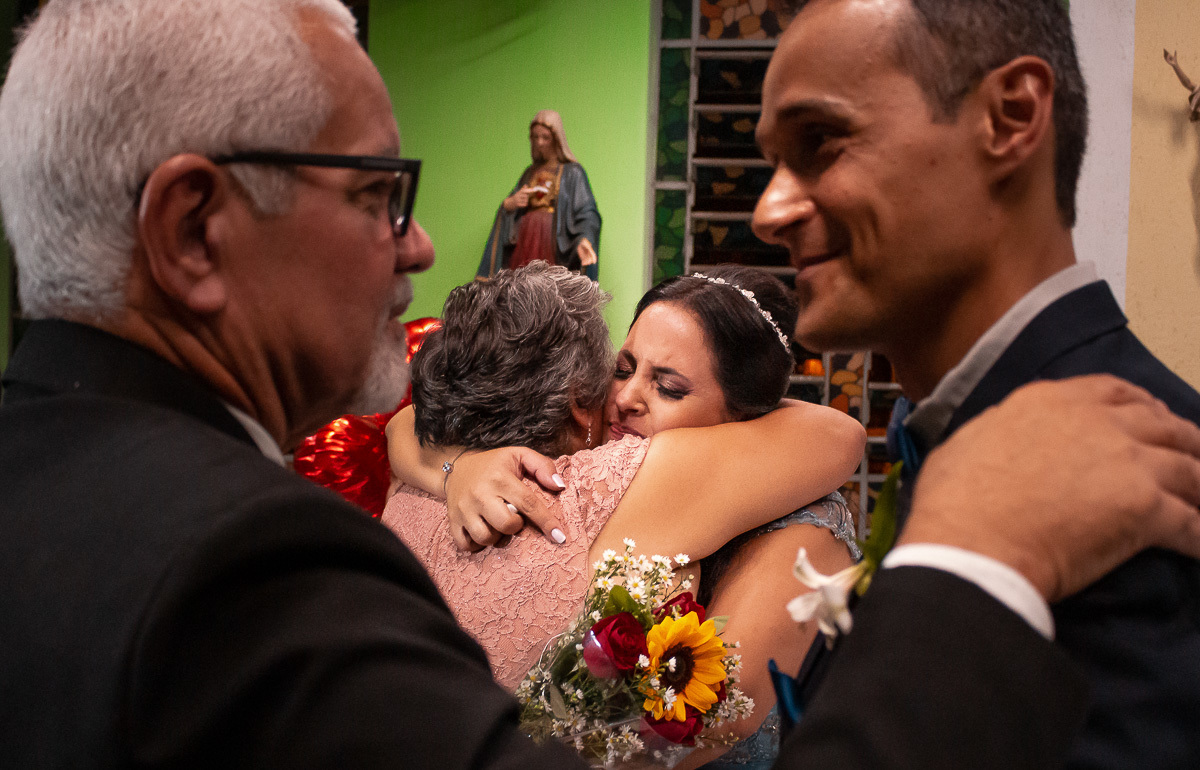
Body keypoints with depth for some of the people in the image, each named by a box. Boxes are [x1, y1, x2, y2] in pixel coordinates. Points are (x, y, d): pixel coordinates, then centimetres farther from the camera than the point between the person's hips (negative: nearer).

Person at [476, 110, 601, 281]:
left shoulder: (572, 172, 4)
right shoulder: (530, 172, 21)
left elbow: (586, 213, -7)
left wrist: (585, 239, -27)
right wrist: (509, 203, -2)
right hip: (524, 245, 5)